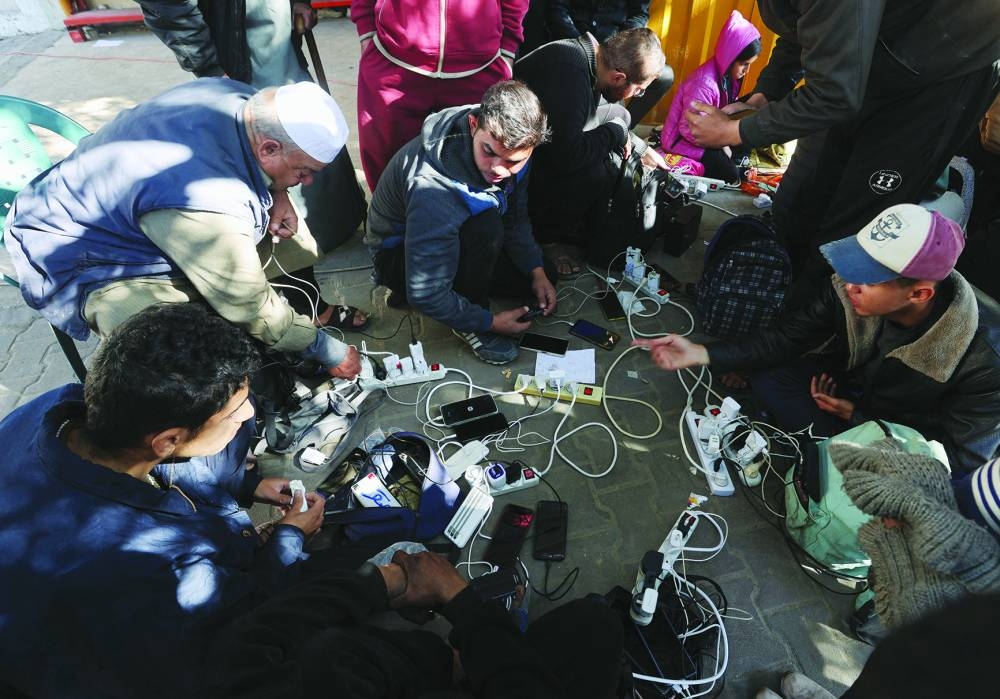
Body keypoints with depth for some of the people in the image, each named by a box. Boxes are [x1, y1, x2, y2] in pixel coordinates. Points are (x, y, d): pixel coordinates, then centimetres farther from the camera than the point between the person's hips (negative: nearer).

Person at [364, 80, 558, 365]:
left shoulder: (509, 147, -17)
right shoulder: (435, 192, -41)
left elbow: (516, 219, 1)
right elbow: (425, 295, -34)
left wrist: (537, 273, -8)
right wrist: (489, 321, -23)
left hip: (456, 237, 8)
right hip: (399, 254, -7)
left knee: (542, 280, 3)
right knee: (488, 226, -36)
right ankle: (470, 326, -12)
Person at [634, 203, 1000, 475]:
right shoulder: (847, 290, -26)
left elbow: (959, 454, -20)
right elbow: (788, 337, -13)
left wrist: (856, 417, -20)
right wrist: (701, 354, -23)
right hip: (847, 386, 4)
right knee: (768, 378, -19)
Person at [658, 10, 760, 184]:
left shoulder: (728, 73, 1)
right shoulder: (704, 83, -28)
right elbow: (688, 129, -27)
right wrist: (721, 145, -19)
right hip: (682, 138, -10)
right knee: (729, 173, -17)